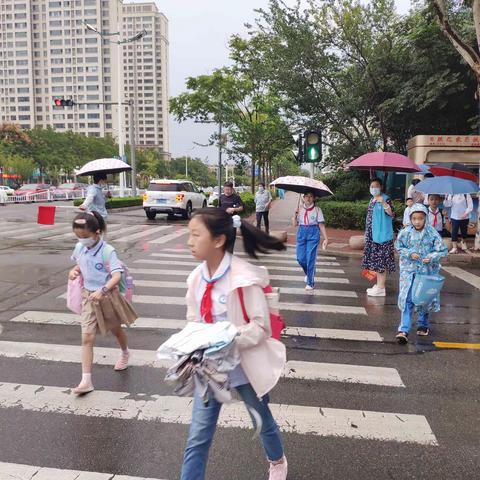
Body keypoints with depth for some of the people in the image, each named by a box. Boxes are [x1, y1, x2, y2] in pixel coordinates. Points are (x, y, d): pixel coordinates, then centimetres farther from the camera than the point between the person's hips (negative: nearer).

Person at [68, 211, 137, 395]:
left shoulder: (107, 251, -22)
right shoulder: (79, 248, -4)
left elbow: (117, 275, -30)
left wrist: (102, 290, -45)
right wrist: (74, 270, -5)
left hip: (107, 296, -4)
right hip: (88, 297, 4)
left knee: (116, 330, 21)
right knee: (87, 338, -5)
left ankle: (125, 353, 52)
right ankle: (86, 380, -3)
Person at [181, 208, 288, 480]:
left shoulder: (245, 278, -24)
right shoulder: (197, 277, -5)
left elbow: (261, 328, -21)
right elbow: (193, 322, 5)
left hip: (245, 367, -4)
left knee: (263, 422, 23)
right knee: (198, 438, 6)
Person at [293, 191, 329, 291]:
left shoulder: (317, 209, 0)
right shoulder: (300, 209, 8)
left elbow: (321, 225, -2)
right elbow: (295, 224, 7)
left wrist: (326, 238, -7)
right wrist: (295, 215, -11)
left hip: (313, 234, -3)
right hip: (301, 234, 3)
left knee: (310, 258, -6)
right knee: (300, 258, 2)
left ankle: (310, 283, 6)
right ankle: (308, 274, 33)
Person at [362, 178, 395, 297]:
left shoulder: (385, 199, -11)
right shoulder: (372, 200, 15)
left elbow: (392, 214, -25)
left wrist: (383, 203, -40)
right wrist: (368, 234, 24)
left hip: (382, 235, -9)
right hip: (373, 236, 9)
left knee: (381, 261, -5)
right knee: (375, 261, 13)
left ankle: (381, 288, 0)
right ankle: (378, 285, 22)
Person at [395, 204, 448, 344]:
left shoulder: (432, 234, -10)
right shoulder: (405, 233, -8)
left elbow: (443, 251, -4)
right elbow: (399, 247, 5)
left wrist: (431, 257, -20)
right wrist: (410, 254, -11)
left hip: (427, 271, 1)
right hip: (409, 270, 0)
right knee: (407, 300, -5)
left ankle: (422, 325, 38)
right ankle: (403, 330, -5)